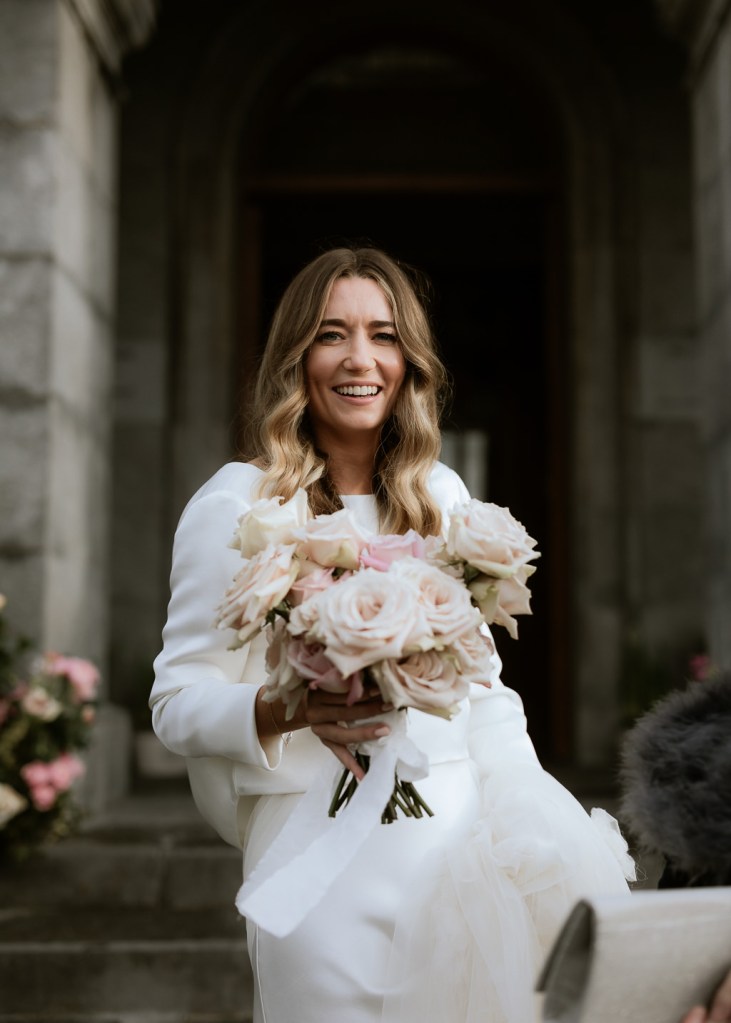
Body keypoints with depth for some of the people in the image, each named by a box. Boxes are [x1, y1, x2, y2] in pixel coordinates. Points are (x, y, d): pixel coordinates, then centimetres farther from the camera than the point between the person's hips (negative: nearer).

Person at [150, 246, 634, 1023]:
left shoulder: (441, 494, 10)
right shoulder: (236, 505, -4)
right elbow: (177, 700, -4)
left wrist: (527, 816, 4)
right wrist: (287, 712, -22)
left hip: (459, 825, 4)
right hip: (322, 846, -4)